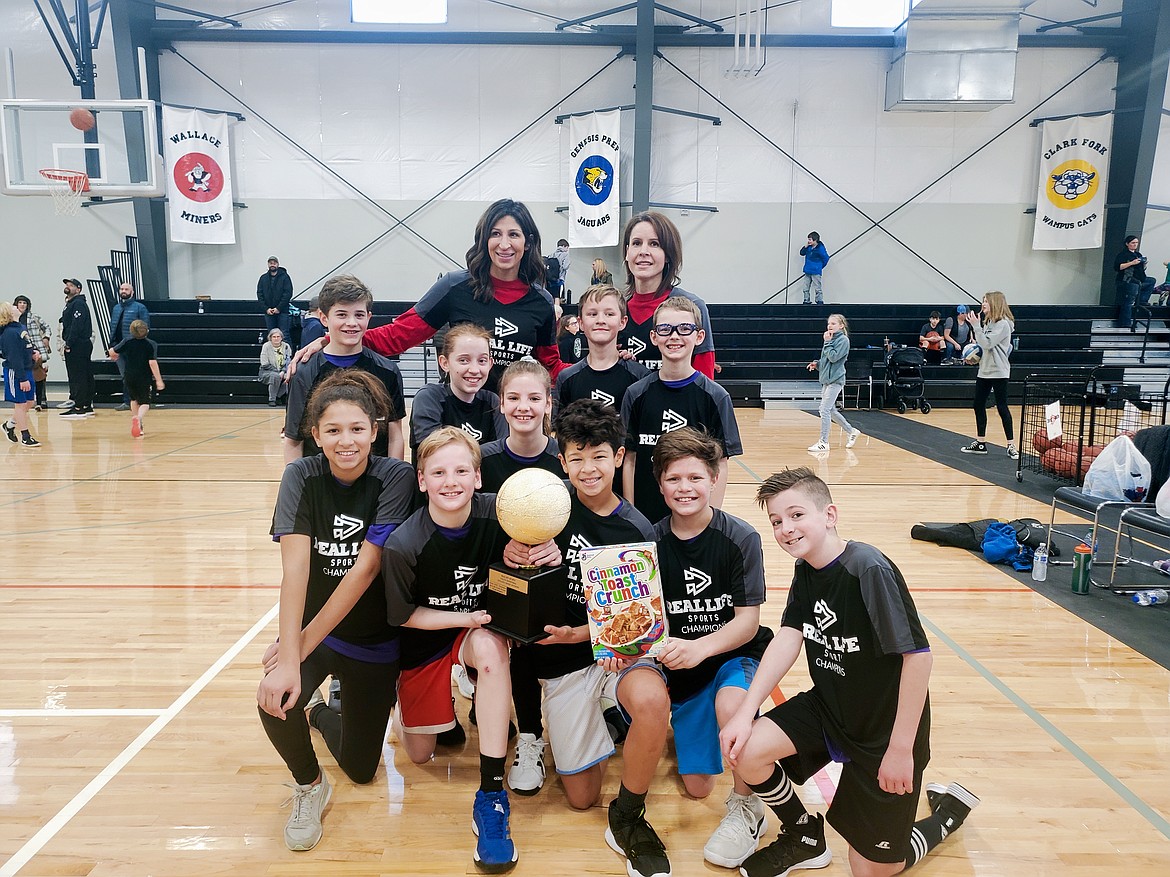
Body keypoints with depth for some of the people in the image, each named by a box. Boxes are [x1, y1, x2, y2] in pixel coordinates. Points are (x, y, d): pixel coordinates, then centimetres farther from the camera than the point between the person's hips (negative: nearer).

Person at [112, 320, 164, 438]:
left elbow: (114, 352, 1)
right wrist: (158, 380, -17)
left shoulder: (127, 341, -4)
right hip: (144, 378, -3)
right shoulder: (151, 344, -12)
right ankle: (139, 417, -31)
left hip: (129, 376, 3)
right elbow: (152, 363, -19)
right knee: (144, 403, 2)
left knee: (134, 399, 23)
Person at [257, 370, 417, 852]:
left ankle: (320, 713, 45)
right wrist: (289, 659, -34)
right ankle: (308, 786, 3)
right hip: (309, 629, 0)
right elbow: (295, 569, -24)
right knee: (276, 702, -31)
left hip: (373, 639, 0)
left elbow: (365, 568, -23)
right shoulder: (302, 476, -14)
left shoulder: (395, 478, -19)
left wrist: (303, 644, -26)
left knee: (361, 769, 10)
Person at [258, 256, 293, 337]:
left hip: (282, 311, -4)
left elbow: (288, 293, -7)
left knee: (284, 334, -5)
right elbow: (259, 294, 8)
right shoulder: (263, 278, 10)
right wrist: (266, 308, -5)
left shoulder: (284, 277, 0)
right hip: (268, 312, 4)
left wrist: (279, 308, -13)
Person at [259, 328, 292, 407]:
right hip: (267, 372, -3)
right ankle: (271, 400, -25)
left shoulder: (286, 346, 4)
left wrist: (283, 372, -18)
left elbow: (289, 362, 1)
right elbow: (265, 364, -9)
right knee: (275, 376, -36)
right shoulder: (266, 346, -4)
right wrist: (278, 371, -17)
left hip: (282, 372, 3)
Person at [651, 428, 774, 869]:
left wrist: (699, 648, -34)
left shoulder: (740, 538, -14)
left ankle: (746, 808, -10)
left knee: (730, 704, -37)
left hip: (735, 654, -2)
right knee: (697, 787, 4)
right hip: (679, 666, 3)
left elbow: (747, 621, -17)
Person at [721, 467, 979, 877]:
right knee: (744, 750, -15)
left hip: (883, 728, -6)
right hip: (828, 708, 6)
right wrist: (745, 712, -17)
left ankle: (949, 811, 33)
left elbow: (917, 655, -27)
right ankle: (805, 838, 14)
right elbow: (788, 638, -8)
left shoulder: (870, 570, -27)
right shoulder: (805, 568, -3)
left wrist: (901, 749, -23)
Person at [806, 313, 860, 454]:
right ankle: (852, 432, 31)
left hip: (835, 381, -9)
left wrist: (827, 342, -14)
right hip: (826, 380, 9)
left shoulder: (843, 340, -10)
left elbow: (833, 357, -20)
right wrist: (817, 363, 5)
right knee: (830, 411, 15)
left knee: (825, 410, -12)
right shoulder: (831, 339, 15)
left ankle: (823, 443, -7)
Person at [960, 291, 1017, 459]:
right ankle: (980, 443, 19)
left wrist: (976, 326, -20)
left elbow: (987, 343, -22)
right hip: (984, 371, 9)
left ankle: (1011, 445, 3)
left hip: (998, 372, -9)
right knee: (979, 406, 10)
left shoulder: (1003, 324, -13)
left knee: (1002, 407, -5)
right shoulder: (989, 322, 13)